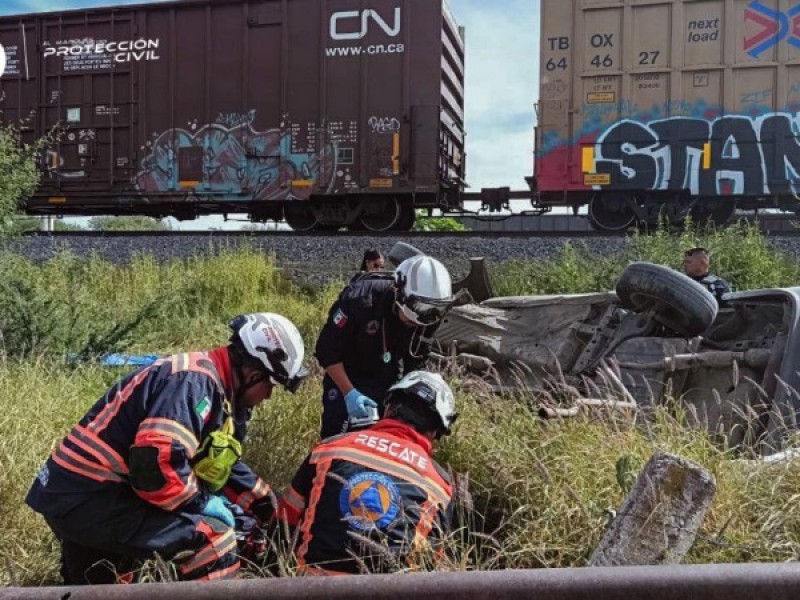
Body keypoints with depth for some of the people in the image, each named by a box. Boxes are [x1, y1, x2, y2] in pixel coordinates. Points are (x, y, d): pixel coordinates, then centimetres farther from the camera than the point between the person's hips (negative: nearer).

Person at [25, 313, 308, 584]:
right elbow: (156, 463, -32)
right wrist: (205, 501, -17)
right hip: (89, 499, -11)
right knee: (213, 537, -19)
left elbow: (222, 463, 21)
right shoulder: (195, 381, -21)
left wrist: (266, 507, 20)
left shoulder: (214, 388, 11)